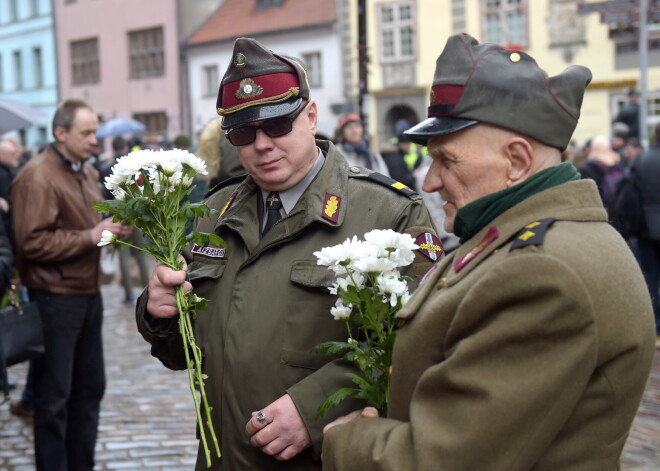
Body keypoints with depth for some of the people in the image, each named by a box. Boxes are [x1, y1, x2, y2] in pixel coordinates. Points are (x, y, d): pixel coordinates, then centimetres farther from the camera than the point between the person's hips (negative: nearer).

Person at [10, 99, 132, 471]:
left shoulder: (89, 173, 13)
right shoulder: (37, 177, -15)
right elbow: (33, 243, -22)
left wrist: (115, 228, 5)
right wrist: (90, 236, -21)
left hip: (89, 294, 9)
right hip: (56, 298, -9)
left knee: (90, 388, 16)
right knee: (54, 397, 0)